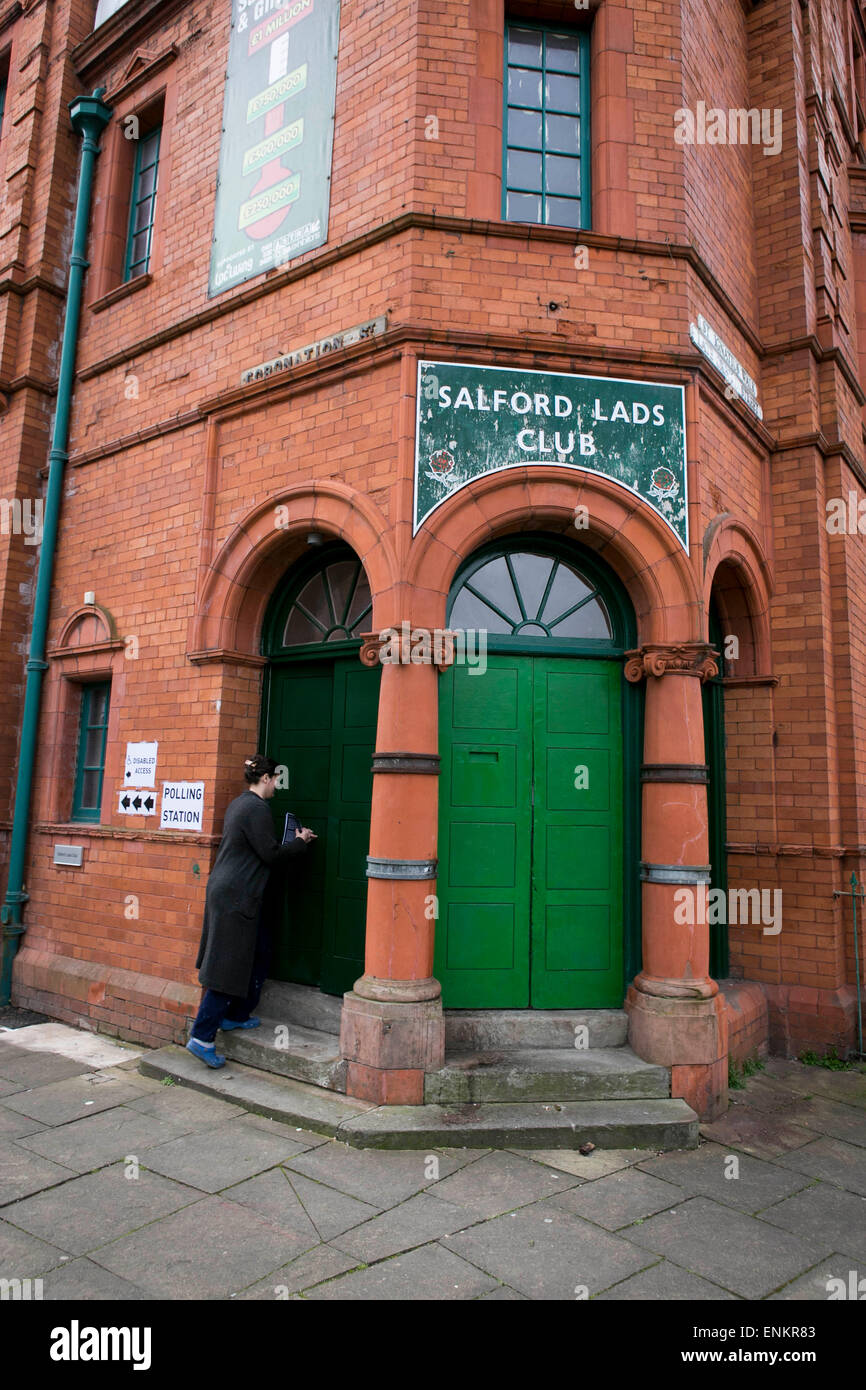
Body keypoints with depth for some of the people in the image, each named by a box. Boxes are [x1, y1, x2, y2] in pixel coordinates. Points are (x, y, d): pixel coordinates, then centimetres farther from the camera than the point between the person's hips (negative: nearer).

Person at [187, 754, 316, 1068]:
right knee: (229, 967, -4)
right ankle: (201, 1037, 1)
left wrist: (291, 841, 18)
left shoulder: (239, 803, 14)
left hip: (225, 890, 10)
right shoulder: (256, 808, -17)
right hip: (236, 897, -10)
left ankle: (236, 1015, 30)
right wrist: (300, 842, 0)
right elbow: (271, 854, -14)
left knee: (258, 953, 19)